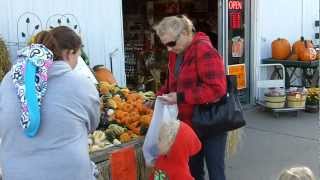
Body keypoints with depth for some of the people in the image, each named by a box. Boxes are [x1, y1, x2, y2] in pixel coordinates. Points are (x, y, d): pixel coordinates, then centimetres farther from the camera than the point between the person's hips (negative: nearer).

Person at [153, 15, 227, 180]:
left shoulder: (204, 51, -21)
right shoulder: (176, 53, 6)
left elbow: (216, 88, -29)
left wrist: (181, 97, -27)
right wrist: (160, 96, 0)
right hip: (190, 124, 8)